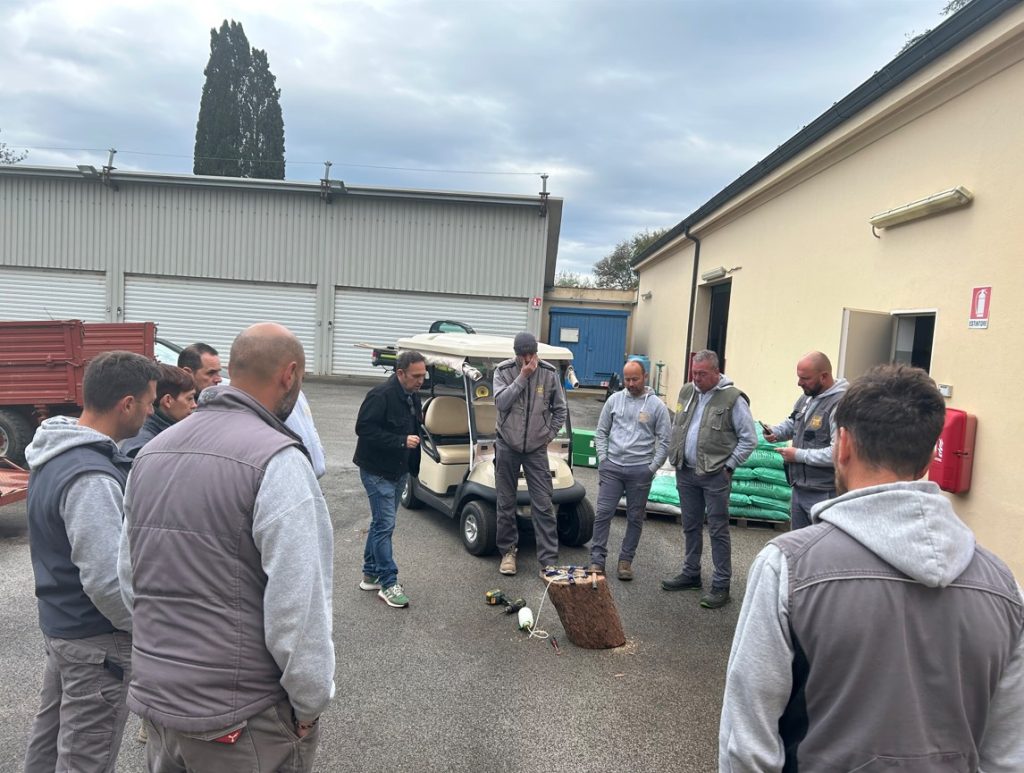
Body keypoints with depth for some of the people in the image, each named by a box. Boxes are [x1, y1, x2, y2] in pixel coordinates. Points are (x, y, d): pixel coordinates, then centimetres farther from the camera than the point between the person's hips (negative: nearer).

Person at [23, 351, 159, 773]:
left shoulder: (53, 453, 2)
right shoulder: (92, 478, -29)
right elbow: (106, 581, -29)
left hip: (57, 622, 9)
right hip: (97, 641, -9)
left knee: (49, 735, 25)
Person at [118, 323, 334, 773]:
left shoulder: (152, 451, 5)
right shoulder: (276, 460, -21)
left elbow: (129, 576, 10)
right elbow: (299, 605, -24)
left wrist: (166, 656, 17)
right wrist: (310, 702, -10)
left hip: (153, 699, 7)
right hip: (240, 717, -7)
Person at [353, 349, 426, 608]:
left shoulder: (412, 396, 7)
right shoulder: (381, 395, -20)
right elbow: (364, 429, -24)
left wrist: (414, 465, 11)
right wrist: (401, 441, -25)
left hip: (398, 470, 9)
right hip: (377, 470, -9)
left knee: (381, 523, 17)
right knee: (385, 525, -5)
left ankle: (371, 574, 29)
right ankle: (388, 583, 3)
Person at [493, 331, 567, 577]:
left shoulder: (549, 373, -4)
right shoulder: (503, 371, -6)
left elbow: (560, 409, 7)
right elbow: (501, 402, -20)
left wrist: (549, 435, 1)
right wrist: (522, 377, -22)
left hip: (536, 449, 0)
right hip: (507, 446, 1)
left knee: (543, 506, -3)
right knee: (506, 503, 10)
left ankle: (549, 561, 2)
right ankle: (508, 551, 28)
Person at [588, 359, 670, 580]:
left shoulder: (656, 405, 0)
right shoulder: (614, 400, 6)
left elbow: (665, 440, 1)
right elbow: (601, 432, 11)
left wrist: (653, 467, -4)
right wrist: (602, 458, 2)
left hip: (640, 470, -1)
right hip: (611, 467, 1)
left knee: (635, 518, 7)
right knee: (603, 513, -2)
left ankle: (626, 560, 19)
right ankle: (597, 559, 6)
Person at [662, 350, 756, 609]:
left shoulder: (732, 399, -10)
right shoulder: (687, 392, 9)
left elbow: (749, 439, -8)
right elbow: (676, 428, 19)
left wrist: (728, 466, -10)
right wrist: (675, 458, 11)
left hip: (715, 476, -6)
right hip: (686, 472, 6)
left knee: (718, 531, 0)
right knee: (691, 526, 16)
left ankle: (721, 585, 8)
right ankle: (691, 574, 30)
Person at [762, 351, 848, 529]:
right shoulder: (807, 397, 9)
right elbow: (792, 424, 27)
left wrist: (799, 455, -20)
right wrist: (775, 432, 4)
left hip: (824, 494, -9)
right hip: (799, 488, 9)